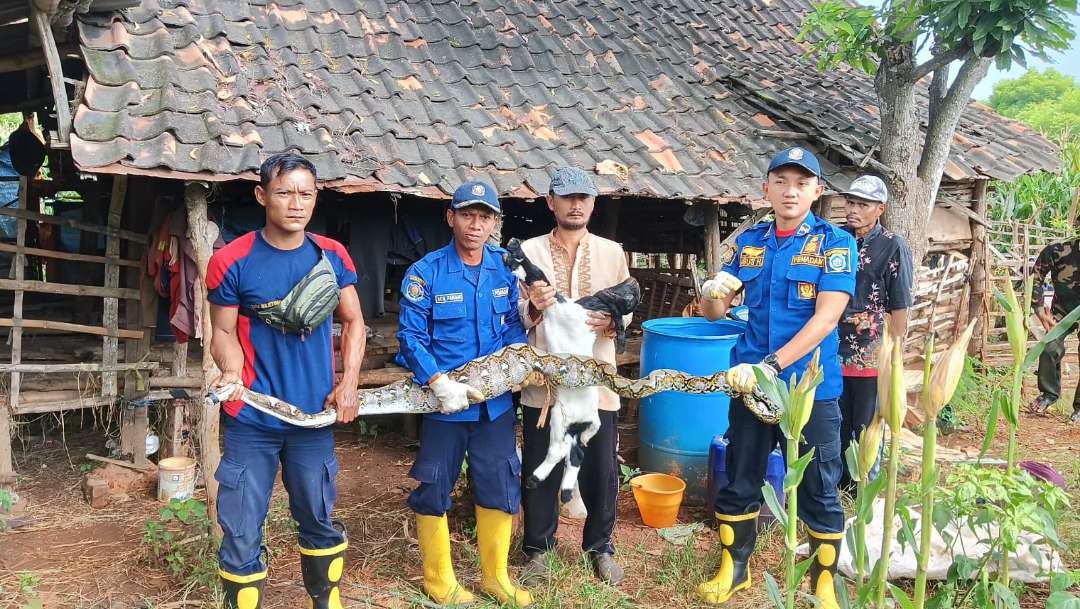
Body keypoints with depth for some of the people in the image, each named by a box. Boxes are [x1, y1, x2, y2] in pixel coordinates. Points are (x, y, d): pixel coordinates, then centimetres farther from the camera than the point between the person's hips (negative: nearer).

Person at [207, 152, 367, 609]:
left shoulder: (332, 256, -1)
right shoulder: (232, 261, -9)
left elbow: (353, 322, 7)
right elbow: (224, 332, -2)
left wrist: (350, 383, -4)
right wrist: (231, 372, -23)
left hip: (315, 416, 3)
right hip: (251, 419, -2)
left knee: (320, 520, 18)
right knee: (241, 533, 4)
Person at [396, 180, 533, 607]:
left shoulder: (506, 269, 2)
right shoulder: (426, 273, -11)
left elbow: (515, 325, 10)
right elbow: (410, 336, -14)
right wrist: (439, 383, -24)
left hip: (496, 401, 4)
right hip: (443, 403, -4)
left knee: (501, 487, 11)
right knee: (434, 489, 8)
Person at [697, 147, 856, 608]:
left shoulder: (835, 243, -6)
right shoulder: (748, 242, 6)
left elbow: (827, 317, -17)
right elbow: (713, 312, 8)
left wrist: (770, 365, -26)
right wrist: (712, 291, -16)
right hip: (749, 380, 4)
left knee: (818, 491, 7)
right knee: (739, 481, 13)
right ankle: (734, 568, 31)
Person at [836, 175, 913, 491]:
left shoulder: (892, 246, -9)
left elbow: (900, 307, -7)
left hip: (872, 354, -4)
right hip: (835, 349, 4)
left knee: (868, 428, 7)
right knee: (836, 423, 15)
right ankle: (838, 481, 31)